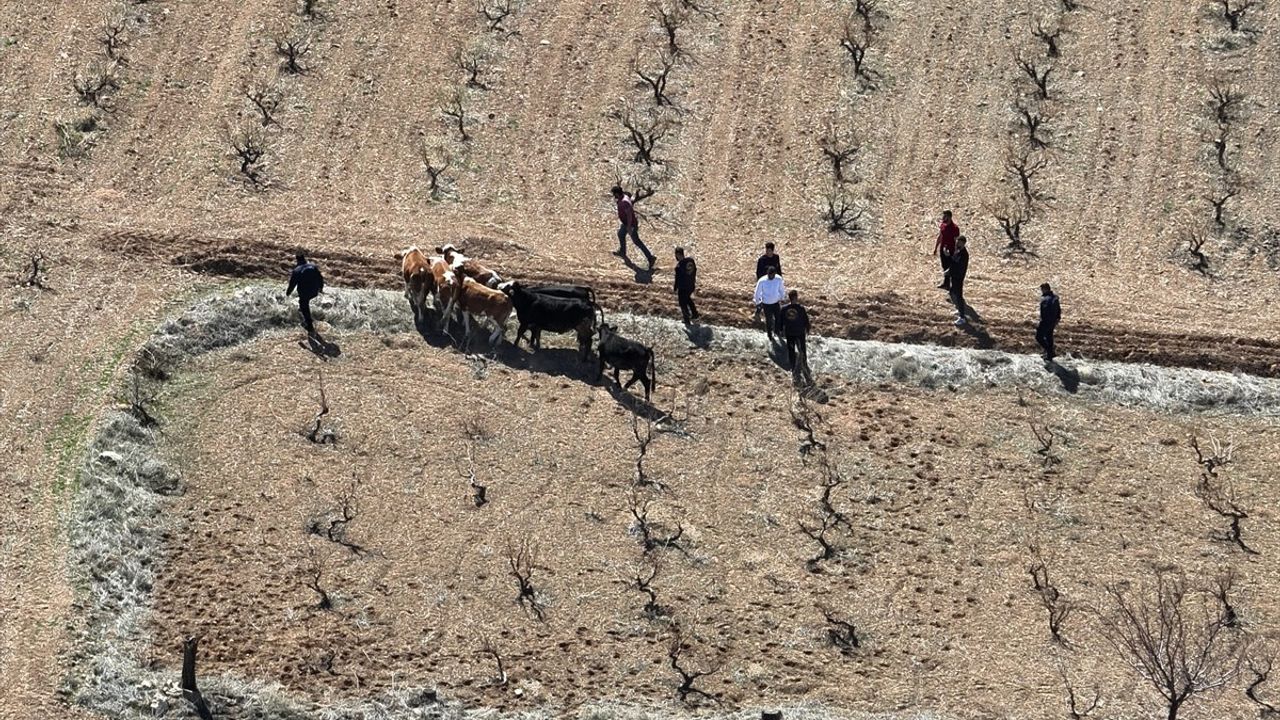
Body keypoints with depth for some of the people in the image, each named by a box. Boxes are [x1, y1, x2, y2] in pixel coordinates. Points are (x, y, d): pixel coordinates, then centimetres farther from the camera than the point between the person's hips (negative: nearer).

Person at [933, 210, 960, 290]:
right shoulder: (942, 225, 3)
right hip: (943, 249, 7)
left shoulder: (955, 228, -17)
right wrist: (935, 248, 17)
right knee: (945, 268, 16)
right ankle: (945, 283, 29)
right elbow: (939, 237, 15)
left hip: (951, 250, -7)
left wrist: (955, 252, -20)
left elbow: (956, 241, -16)